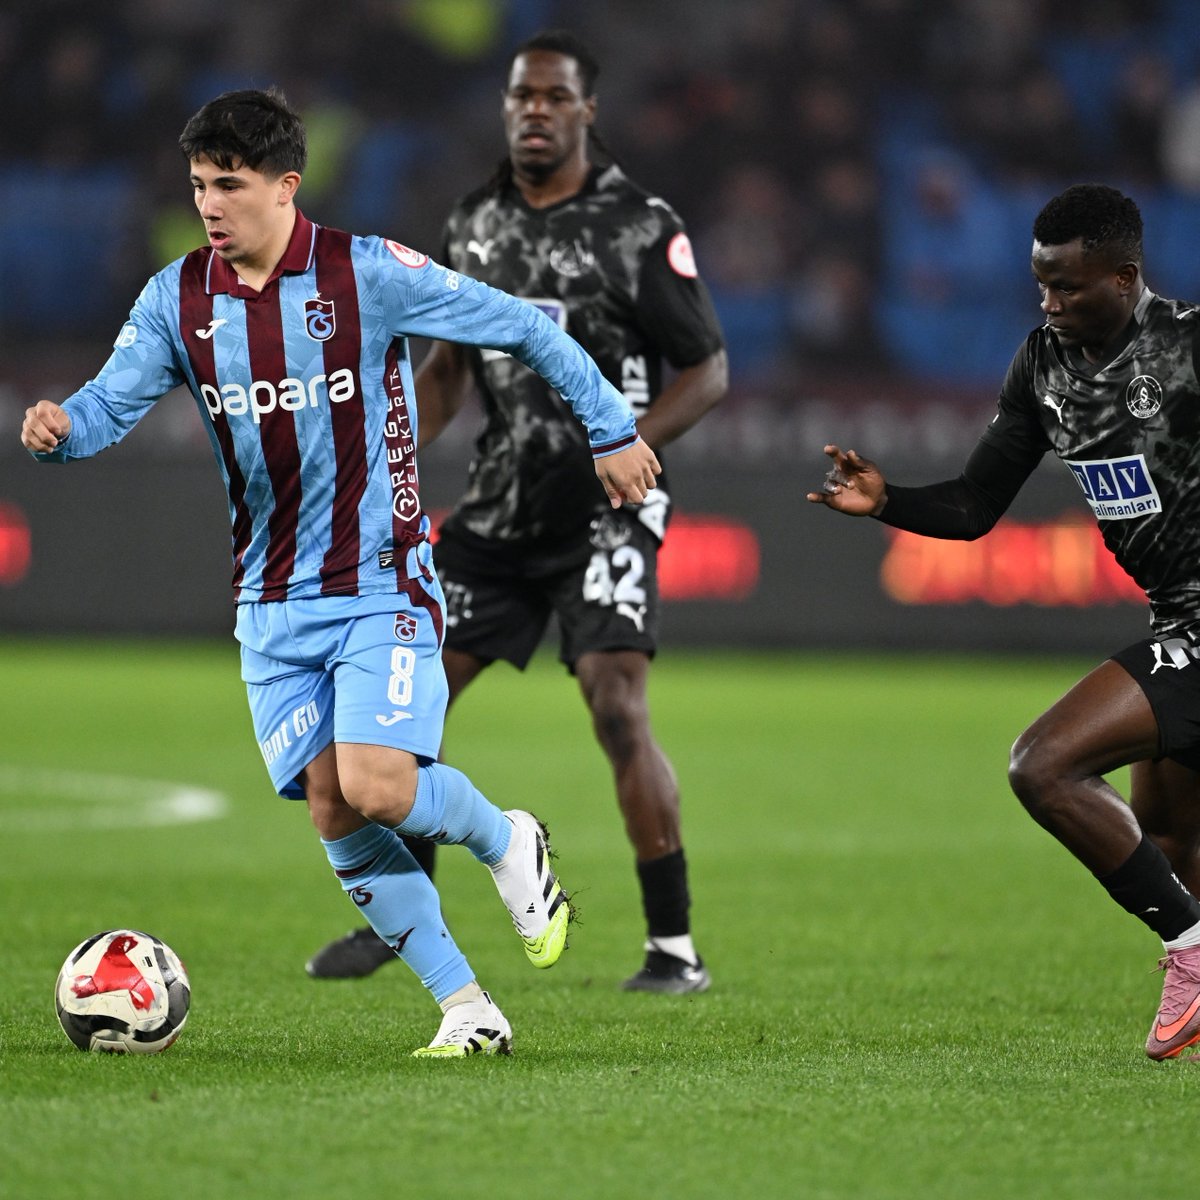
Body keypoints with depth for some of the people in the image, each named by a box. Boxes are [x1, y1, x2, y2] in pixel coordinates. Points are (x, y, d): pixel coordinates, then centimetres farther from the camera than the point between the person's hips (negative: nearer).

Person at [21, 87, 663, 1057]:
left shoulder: (367, 273, -12)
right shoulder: (178, 300, 0)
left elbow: (523, 327, -4)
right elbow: (110, 404, -6)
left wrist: (611, 430, 1)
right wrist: (59, 428, -30)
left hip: (382, 585, -5)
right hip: (273, 603, 5)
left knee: (375, 785, -20)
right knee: (331, 812, -2)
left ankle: (509, 845, 13)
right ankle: (467, 1010, 7)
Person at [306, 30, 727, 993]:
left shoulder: (639, 227, -9)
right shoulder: (474, 226, 9)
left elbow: (709, 370, -6)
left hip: (604, 508, -6)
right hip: (501, 507, 6)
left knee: (618, 710, -17)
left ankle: (675, 947, -10)